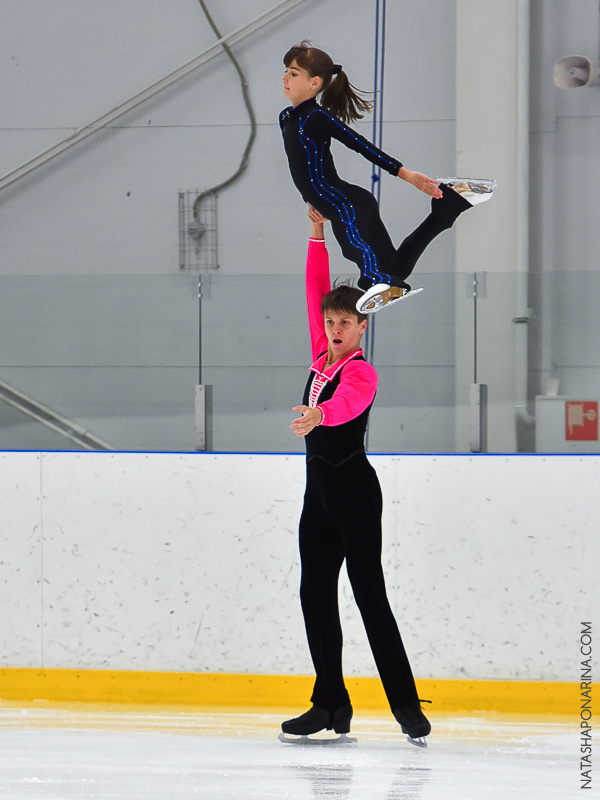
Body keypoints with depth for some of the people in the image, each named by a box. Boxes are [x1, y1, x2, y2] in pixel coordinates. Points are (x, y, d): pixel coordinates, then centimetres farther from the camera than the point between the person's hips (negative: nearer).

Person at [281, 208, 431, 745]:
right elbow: (316, 295, 15)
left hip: (354, 489, -8)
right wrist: (317, 237, 13)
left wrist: (319, 414, -56)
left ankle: (406, 704, -8)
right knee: (315, 594, 6)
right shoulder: (322, 357, 9)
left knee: (370, 595, -10)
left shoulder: (362, 373, -13)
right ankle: (332, 705, 10)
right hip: (320, 490, 8)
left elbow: (347, 403, -36)